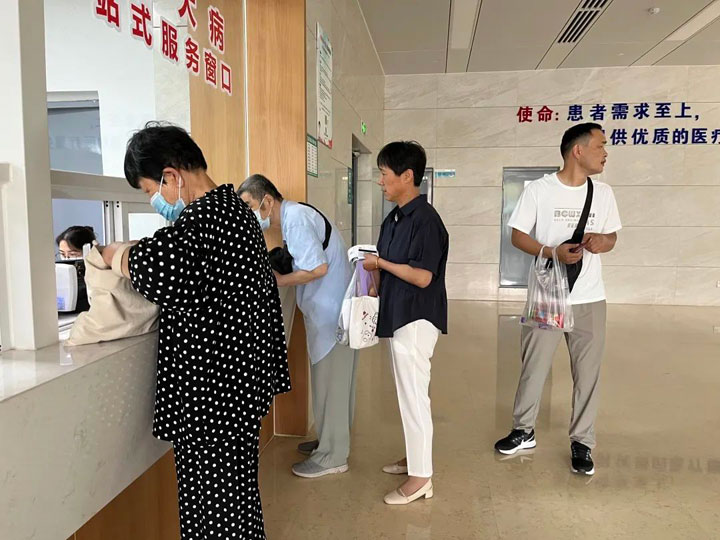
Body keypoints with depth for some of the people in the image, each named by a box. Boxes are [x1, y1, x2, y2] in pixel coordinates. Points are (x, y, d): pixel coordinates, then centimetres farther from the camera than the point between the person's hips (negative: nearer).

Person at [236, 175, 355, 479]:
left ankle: (332, 457, 15)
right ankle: (332, 440, 34)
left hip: (333, 311, -10)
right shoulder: (293, 216, 12)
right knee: (330, 380, 19)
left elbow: (318, 267, -25)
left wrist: (279, 280, -15)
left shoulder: (295, 217, -18)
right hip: (326, 310, 10)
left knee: (330, 382, 1)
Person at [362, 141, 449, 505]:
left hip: (417, 320, -9)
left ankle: (421, 477, 13)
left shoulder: (425, 219, -17)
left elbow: (422, 277, -23)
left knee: (414, 395, -1)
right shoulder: (393, 219, 10)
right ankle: (415, 457, 34)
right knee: (407, 394, 18)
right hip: (399, 317, 9)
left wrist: (379, 263, -14)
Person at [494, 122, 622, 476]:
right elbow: (518, 236, -4)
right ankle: (524, 431, 26)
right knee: (534, 366, 7)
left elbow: (611, 238, 14)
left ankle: (582, 442, 23)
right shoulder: (539, 190, -5)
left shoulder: (603, 193, 6)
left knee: (587, 372, 6)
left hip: (590, 299, 3)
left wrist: (600, 241, -10)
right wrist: (554, 252, -19)